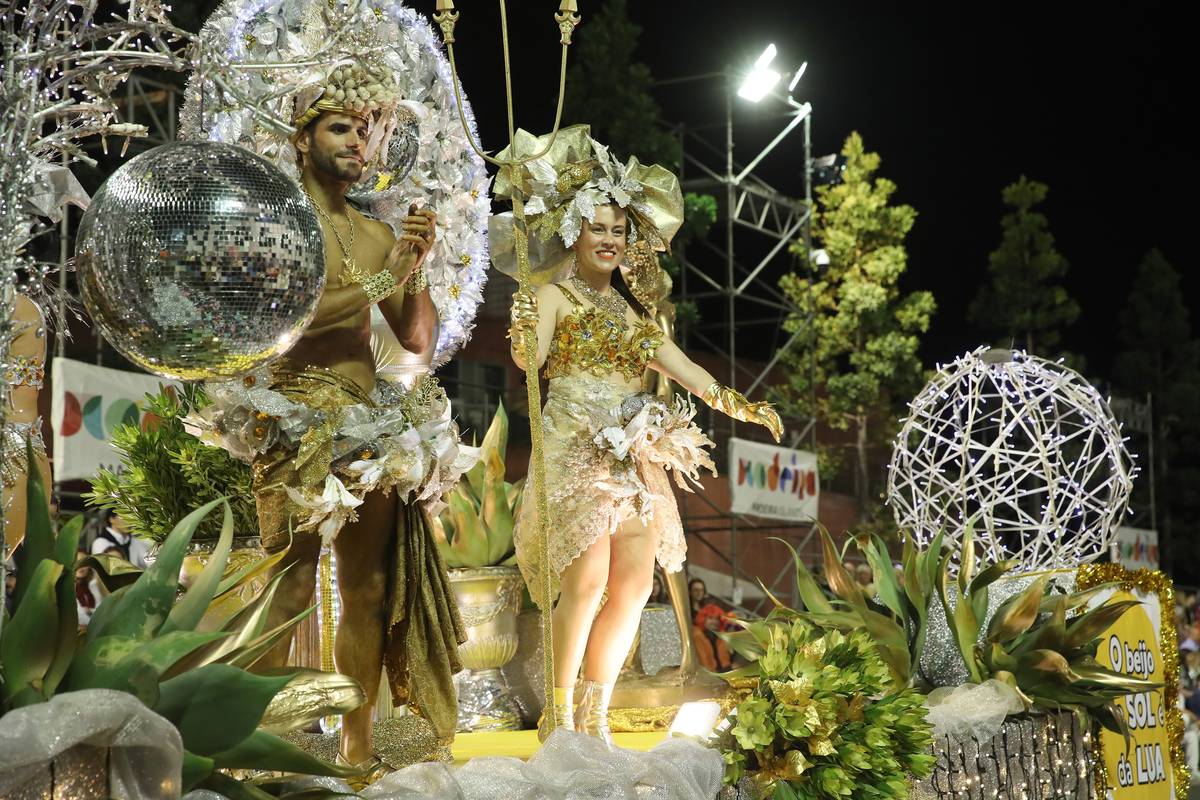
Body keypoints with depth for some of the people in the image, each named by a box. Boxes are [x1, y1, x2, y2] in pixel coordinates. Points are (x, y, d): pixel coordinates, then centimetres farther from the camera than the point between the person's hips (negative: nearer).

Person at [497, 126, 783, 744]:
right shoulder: (554, 295, 2)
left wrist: (736, 405, 17)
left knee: (634, 586, 0)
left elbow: (680, 365, 22)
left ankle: (595, 715, 9)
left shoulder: (627, 309, 21)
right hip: (578, 453, -7)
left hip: (634, 458, 7)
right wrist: (525, 323, -28)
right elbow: (529, 358, -13)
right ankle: (559, 716, -6)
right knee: (586, 582, -17)